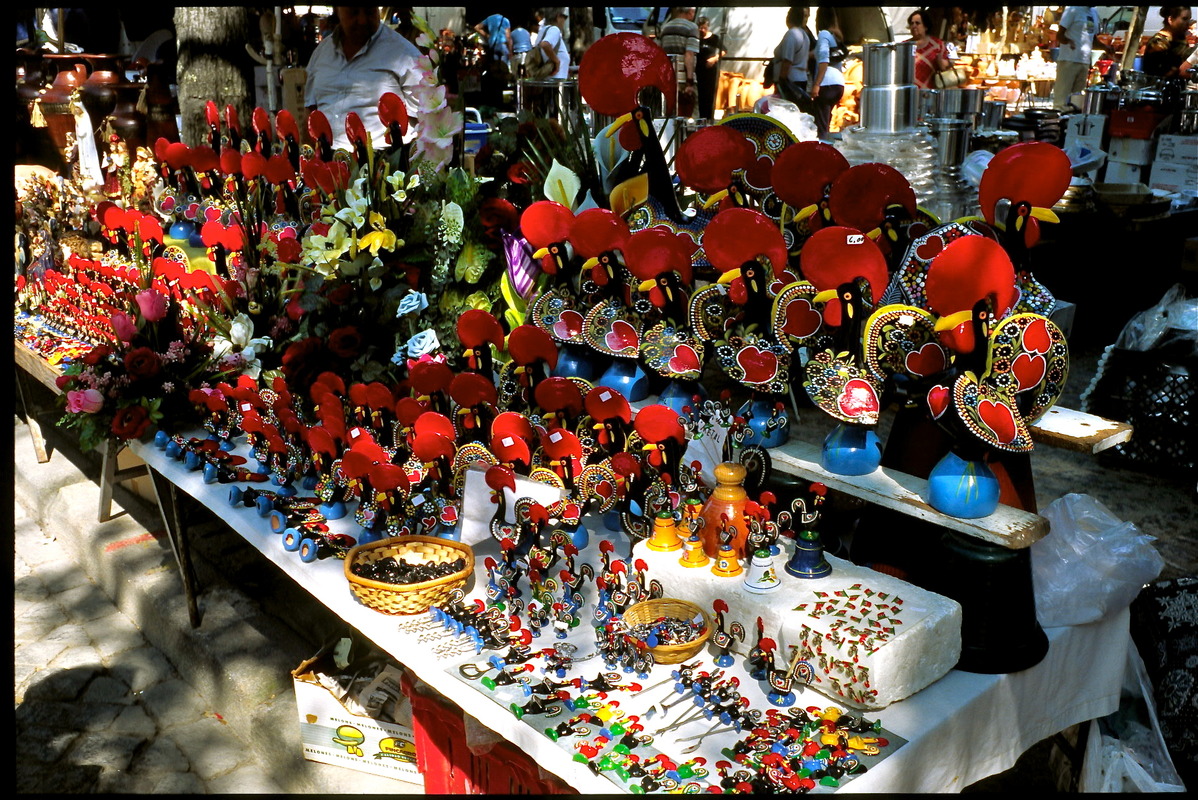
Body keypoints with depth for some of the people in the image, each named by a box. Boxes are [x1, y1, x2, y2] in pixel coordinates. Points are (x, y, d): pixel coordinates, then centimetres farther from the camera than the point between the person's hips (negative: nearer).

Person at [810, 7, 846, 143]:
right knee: (825, 123, 13)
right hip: (839, 83, 9)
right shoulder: (837, 36, 22)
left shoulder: (824, 34, -2)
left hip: (826, 84, -9)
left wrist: (816, 84, -18)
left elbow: (824, 60, -14)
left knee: (821, 125, -10)